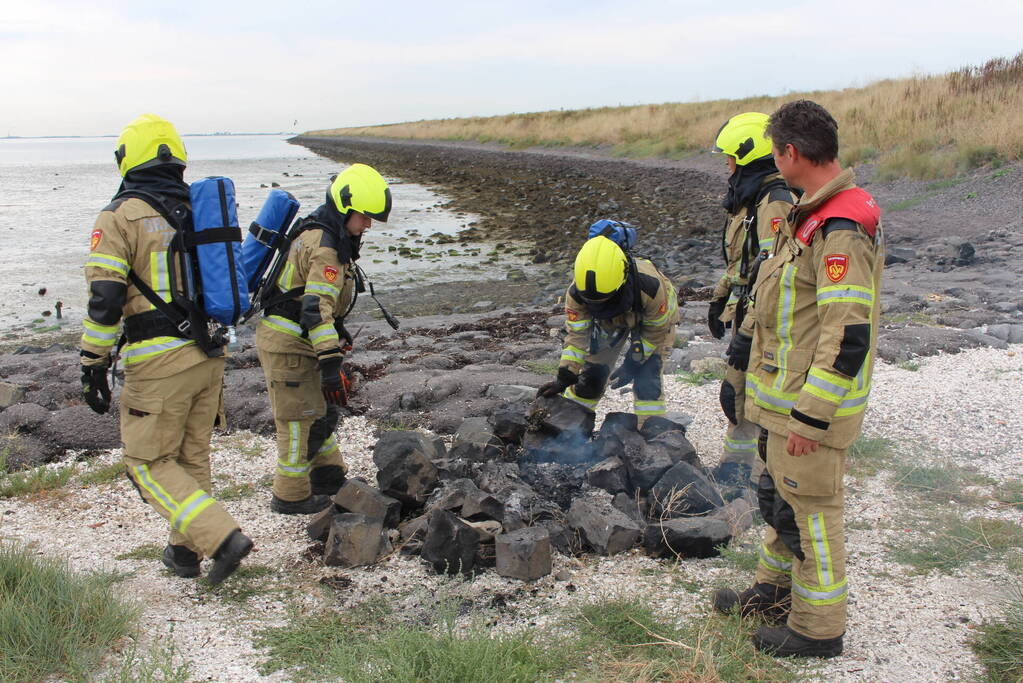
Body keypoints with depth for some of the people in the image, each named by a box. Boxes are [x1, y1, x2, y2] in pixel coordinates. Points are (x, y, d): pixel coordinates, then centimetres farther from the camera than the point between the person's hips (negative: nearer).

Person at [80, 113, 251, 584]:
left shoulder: (120, 216, -8)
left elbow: (105, 299, -14)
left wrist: (93, 366, -7)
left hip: (159, 362, -6)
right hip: (209, 354, 7)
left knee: (150, 462, 6)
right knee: (192, 457, 18)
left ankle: (222, 538, -7)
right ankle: (185, 551, 28)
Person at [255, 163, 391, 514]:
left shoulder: (325, 236, 11)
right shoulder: (324, 247, -22)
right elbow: (316, 308, -32)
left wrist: (338, 330, 34)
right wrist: (331, 363, -36)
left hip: (295, 340, 10)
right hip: (287, 344, -10)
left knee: (322, 409, 19)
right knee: (301, 417, -1)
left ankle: (329, 476, 32)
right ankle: (290, 496, 10)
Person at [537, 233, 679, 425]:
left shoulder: (649, 286, -43)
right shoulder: (576, 292, -34)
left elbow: (656, 330, -25)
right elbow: (577, 335, -23)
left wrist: (632, 364, -23)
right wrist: (564, 377, -30)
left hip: (654, 319, -3)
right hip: (611, 321, 3)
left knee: (646, 379, -18)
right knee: (591, 374, 1)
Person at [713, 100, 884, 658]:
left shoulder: (842, 230, -24)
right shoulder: (813, 214, 9)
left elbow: (849, 338, -27)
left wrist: (810, 416, -24)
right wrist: (748, 339, 25)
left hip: (813, 403, -10)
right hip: (785, 393, 10)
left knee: (808, 508, 3)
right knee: (779, 495, 22)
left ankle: (818, 628, 19)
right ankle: (776, 591, 41)